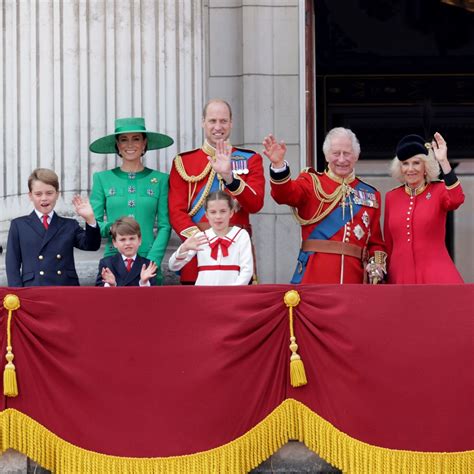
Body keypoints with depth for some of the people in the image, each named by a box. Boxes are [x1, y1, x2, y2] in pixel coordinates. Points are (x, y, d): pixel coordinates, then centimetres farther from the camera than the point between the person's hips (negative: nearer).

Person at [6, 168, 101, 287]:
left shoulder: (70, 226, 16)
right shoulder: (19, 226, 12)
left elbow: (92, 245, 5)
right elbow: (13, 264, 7)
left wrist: (89, 219, -10)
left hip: (67, 289, 1)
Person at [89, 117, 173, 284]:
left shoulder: (160, 179, 6)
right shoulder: (102, 178, 8)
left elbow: (165, 226, 3)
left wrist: (152, 261, -8)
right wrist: (111, 227, -14)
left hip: (149, 260, 0)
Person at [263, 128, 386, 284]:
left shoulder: (371, 195, 15)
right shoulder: (312, 182, 8)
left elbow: (375, 242, 16)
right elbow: (285, 193, -14)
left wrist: (377, 266, -4)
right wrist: (278, 164, -32)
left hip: (354, 279, 3)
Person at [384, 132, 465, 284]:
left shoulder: (439, 190, 3)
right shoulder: (391, 197, 11)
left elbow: (456, 200, -22)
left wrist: (443, 162, -25)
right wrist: (386, 278, 15)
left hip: (436, 276, -3)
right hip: (401, 277, 3)